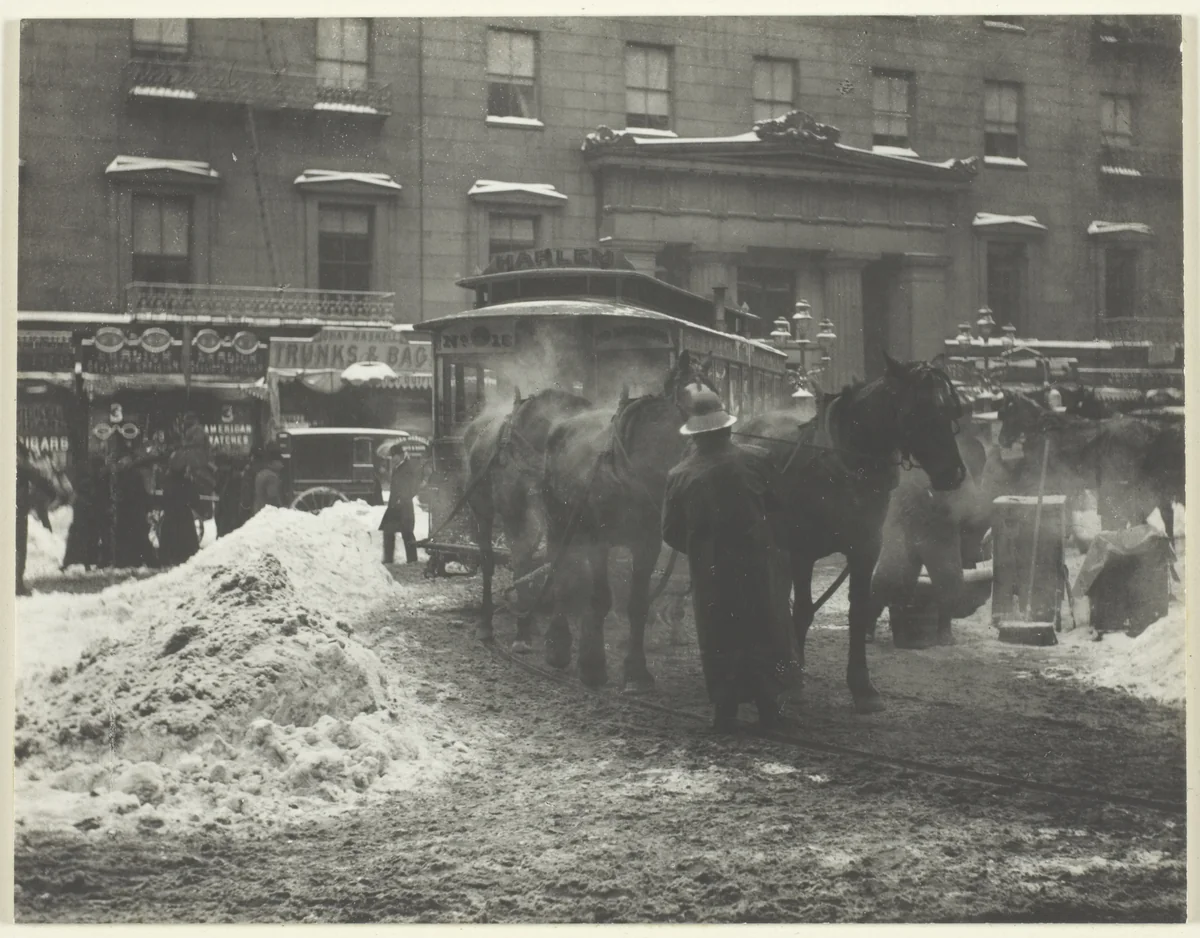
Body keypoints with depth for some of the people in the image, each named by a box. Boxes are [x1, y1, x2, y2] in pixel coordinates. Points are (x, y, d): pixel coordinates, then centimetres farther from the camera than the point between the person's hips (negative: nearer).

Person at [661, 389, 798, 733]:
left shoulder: (680, 476, -9)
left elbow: (671, 533, -2)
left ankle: (724, 712, 10)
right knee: (765, 634, 15)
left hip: (709, 572, 0)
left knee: (719, 641, 11)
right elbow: (778, 502, 2)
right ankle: (769, 706, 18)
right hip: (759, 565, 0)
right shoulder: (757, 460, -9)